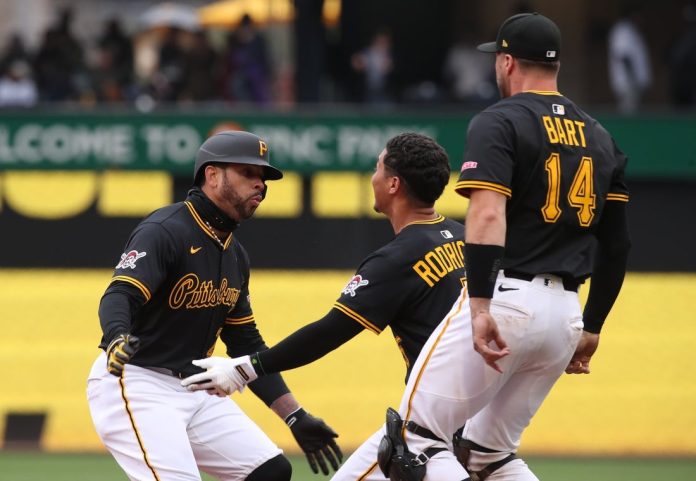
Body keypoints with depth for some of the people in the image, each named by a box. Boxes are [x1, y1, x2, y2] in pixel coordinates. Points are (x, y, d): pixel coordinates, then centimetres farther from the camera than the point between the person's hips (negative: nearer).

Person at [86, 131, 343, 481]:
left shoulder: (235, 255, 12)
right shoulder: (165, 231, -16)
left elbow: (247, 345, 18)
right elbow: (119, 295, -31)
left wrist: (296, 418, 13)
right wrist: (117, 340, -54)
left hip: (197, 389, 9)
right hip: (137, 385, -9)